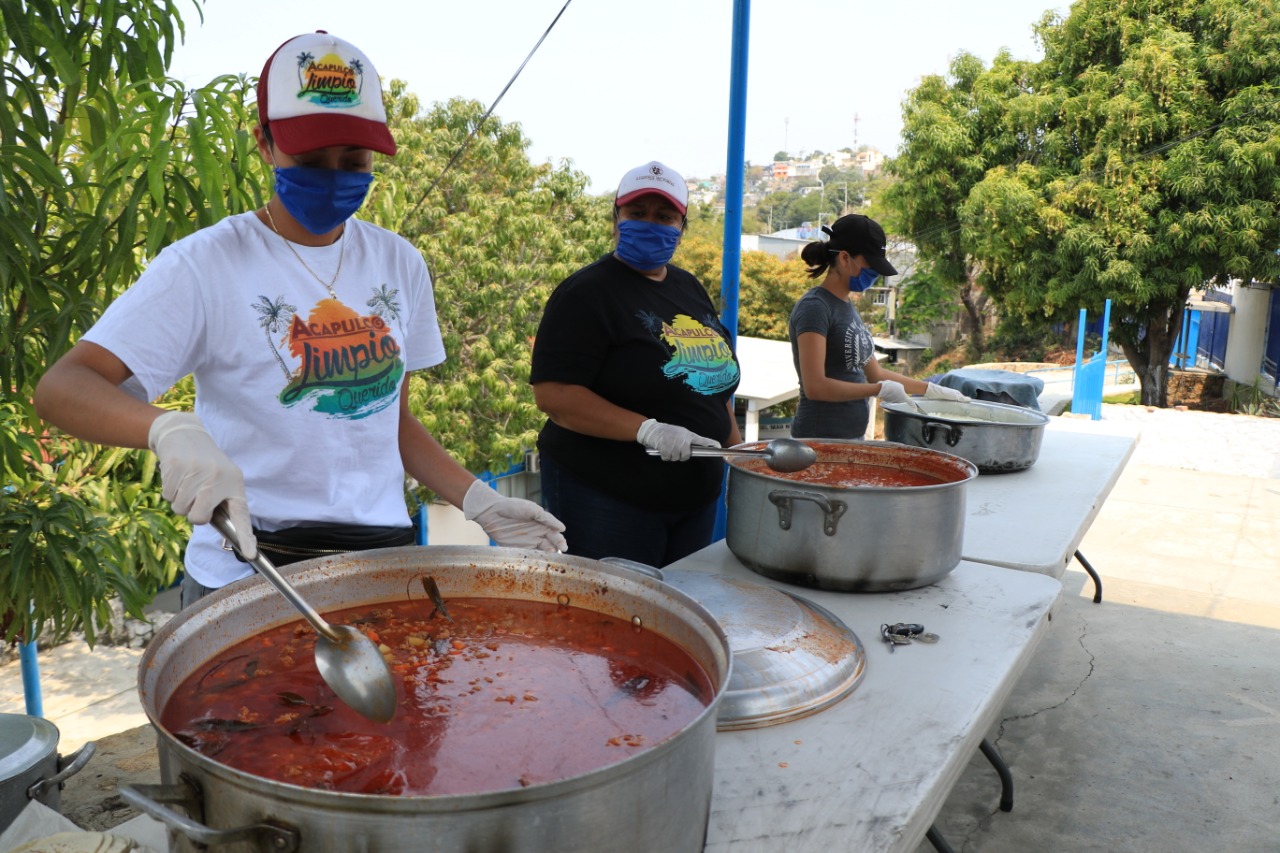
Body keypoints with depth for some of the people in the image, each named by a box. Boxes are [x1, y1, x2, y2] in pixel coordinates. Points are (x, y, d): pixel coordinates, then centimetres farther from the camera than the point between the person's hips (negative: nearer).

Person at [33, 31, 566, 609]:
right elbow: (60, 387, -17)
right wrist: (172, 430, -37)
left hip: (384, 559, 4)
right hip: (247, 577, -4)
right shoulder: (207, 265, -10)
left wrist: (479, 502, -1)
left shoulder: (399, 265, 5)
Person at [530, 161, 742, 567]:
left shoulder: (691, 289, 13)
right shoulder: (587, 293, -11)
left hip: (695, 495, 8)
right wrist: (646, 429, -29)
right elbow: (552, 393, -21)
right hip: (607, 499, -7)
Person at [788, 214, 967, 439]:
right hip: (821, 439, -8)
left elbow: (874, 373, 21)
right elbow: (815, 386, -21)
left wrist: (932, 390, 19)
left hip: (850, 437, 8)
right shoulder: (815, 307, -13)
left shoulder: (847, 306, 13)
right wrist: (881, 390, -15)